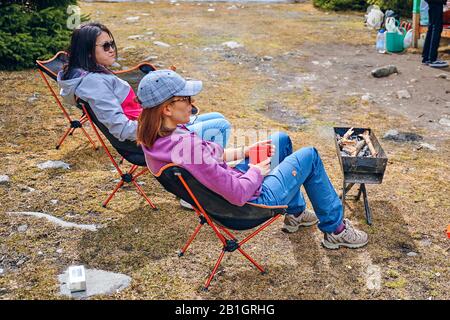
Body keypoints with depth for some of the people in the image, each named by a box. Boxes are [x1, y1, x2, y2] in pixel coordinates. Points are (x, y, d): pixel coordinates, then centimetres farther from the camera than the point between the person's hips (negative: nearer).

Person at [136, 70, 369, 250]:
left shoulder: (153, 138, -9)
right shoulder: (186, 146, -38)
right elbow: (239, 194, -32)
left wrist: (244, 152, 3)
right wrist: (257, 171, -13)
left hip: (228, 186, 9)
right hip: (249, 203, -9)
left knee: (281, 139, 23)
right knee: (309, 156, 5)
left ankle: (295, 213, 40)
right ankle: (335, 229, 24)